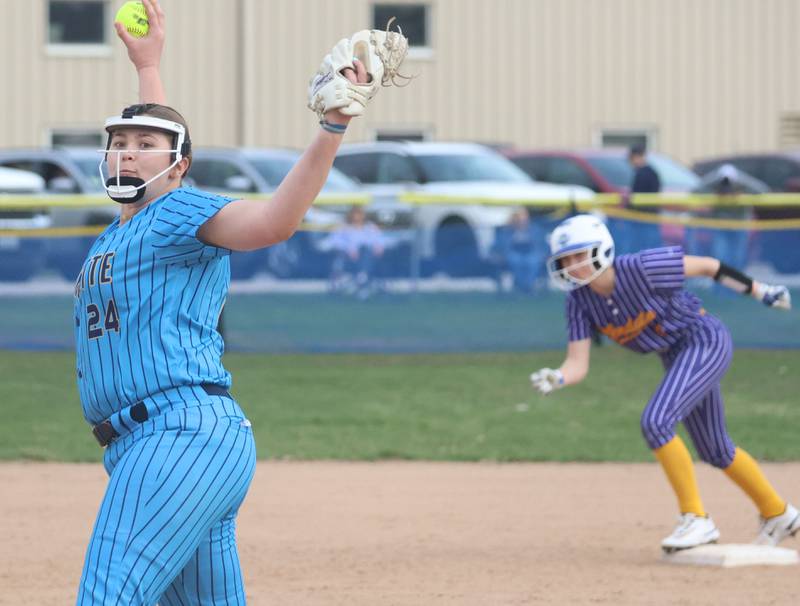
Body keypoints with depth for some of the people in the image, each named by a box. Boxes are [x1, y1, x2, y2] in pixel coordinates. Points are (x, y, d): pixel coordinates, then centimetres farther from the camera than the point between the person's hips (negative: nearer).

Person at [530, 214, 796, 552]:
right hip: (675, 357, 8)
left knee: (656, 422, -24)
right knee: (715, 451, 19)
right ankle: (778, 515, 40)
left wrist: (760, 292, -5)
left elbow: (708, 266, -14)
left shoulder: (642, 268, -26)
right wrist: (556, 379, -35)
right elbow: (577, 365, -12)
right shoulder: (580, 302, -9)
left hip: (706, 341, -8)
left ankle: (696, 520, -15)